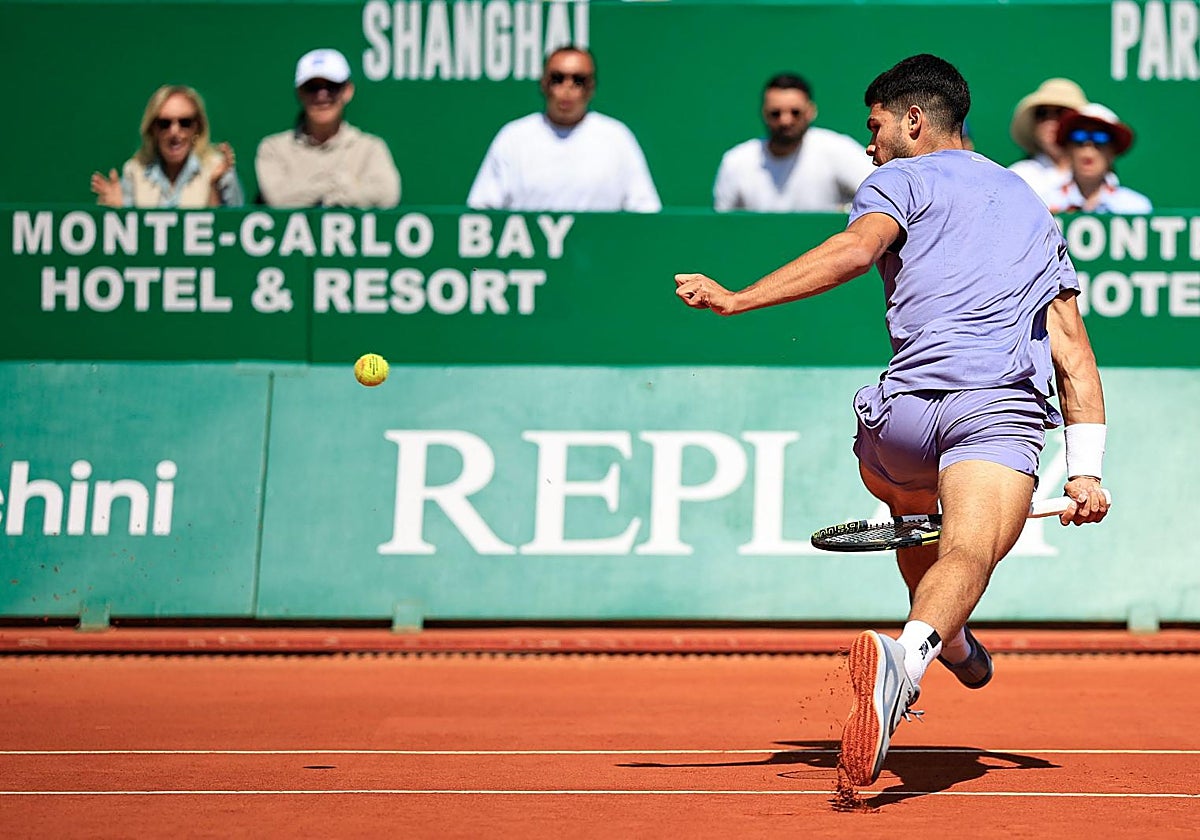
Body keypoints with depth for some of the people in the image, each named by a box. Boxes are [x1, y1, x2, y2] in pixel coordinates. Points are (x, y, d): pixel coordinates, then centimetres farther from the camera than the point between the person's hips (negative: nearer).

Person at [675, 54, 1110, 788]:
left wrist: (737, 299, -13)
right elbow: (1072, 346, 24)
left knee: (905, 491, 34)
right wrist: (1086, 469, 20)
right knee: (966, 555, -20)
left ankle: (952, 644, 44)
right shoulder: (1037, 209, 32)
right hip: (1010, 409, 1)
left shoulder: (904, 179, 16)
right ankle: (910, 652, -51)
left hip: (910, 404, -1)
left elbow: (857, 248, -9)